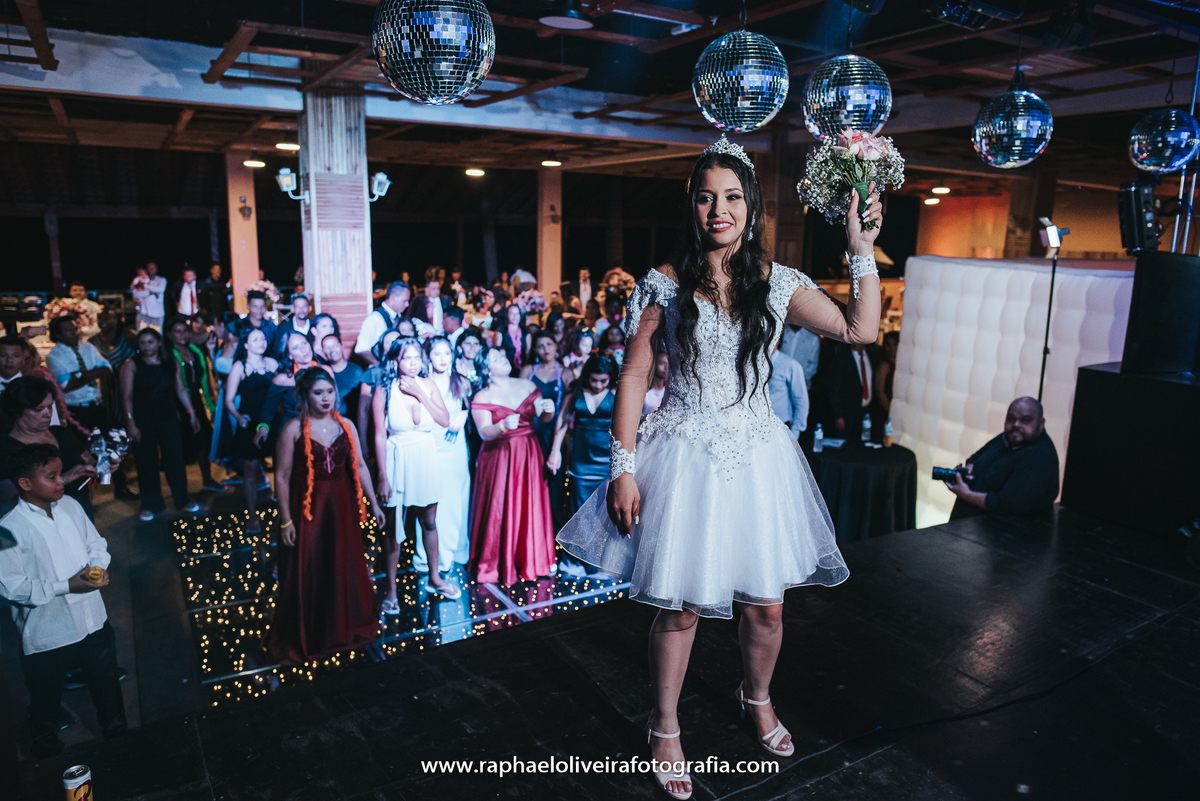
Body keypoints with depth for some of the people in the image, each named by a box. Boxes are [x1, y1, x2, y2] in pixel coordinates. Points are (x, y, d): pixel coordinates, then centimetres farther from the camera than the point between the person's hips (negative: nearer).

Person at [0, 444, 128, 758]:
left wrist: (97, 566, -11)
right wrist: (67, 586, -24)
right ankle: (47, 750, 44)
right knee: (47, 699, 17)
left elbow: (96, 543, 9)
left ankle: (117, 732, 46)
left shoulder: (70, 505, -3)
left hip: (93, 621, 5)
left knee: (107, 684, 23)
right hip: (48, 635, -5)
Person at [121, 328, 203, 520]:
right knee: (146, 462, 4)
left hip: (168, 417, 2)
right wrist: (131, 423, -11)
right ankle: (150, 504, 16)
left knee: (175, 457, 1)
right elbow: (127, 397, -5)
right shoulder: (132, 365, -2)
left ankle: (182, 499, 15)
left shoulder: (171, 364, 7)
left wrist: (191, 413, 6)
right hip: (142, 420, -2)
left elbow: (181, 390, 10)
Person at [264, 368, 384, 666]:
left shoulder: (345, 425, 2)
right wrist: (285, 520, -11)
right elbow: (282, 477, -9)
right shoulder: (293, 429, -9)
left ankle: (345, 628, 35)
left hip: (341, 507, 4)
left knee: (344, 568, 14)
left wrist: (373, 503, 4)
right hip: (307, 509, -4)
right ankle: (303, 639, 26)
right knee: (306, 574, 7)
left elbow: (359, 466, 6)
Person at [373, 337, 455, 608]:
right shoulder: (384, 392, -10)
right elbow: (380, 436, -9)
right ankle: (391, 589, 17)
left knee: (429, 521, 15)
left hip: (426, 458, 3)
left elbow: (445, 421, -9)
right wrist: (383, 476, -10)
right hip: (398, 460, -3)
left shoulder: (428, 385, -1)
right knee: (394, 526, 4)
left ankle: (434, 578, 32)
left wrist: (419, 394, -16)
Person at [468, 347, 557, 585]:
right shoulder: (482, 397, -5)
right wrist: (503, 426, -34)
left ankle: (534, 559, 23)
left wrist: (548, 409, -15)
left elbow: (544, 419, 7)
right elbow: (484, 432, -15)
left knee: (532, 506, 8)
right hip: (499, 457, -3)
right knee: (500, 509, -1)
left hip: (529, 455, 4)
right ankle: (498, 564, 14)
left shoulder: (527, 385, 7)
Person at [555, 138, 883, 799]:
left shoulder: (777, 284, 3)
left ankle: (757, 698, 45)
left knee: (766, 602, 12)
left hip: (756, 457, 3)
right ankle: (665, 729, 32)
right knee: (679, 607, 6)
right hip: (684, 459, -2)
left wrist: (862, 250, -3)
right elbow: (634, 375, -3)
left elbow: (861, 329, 3)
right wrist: (623, 468, -7)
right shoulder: (666, 284, -4)